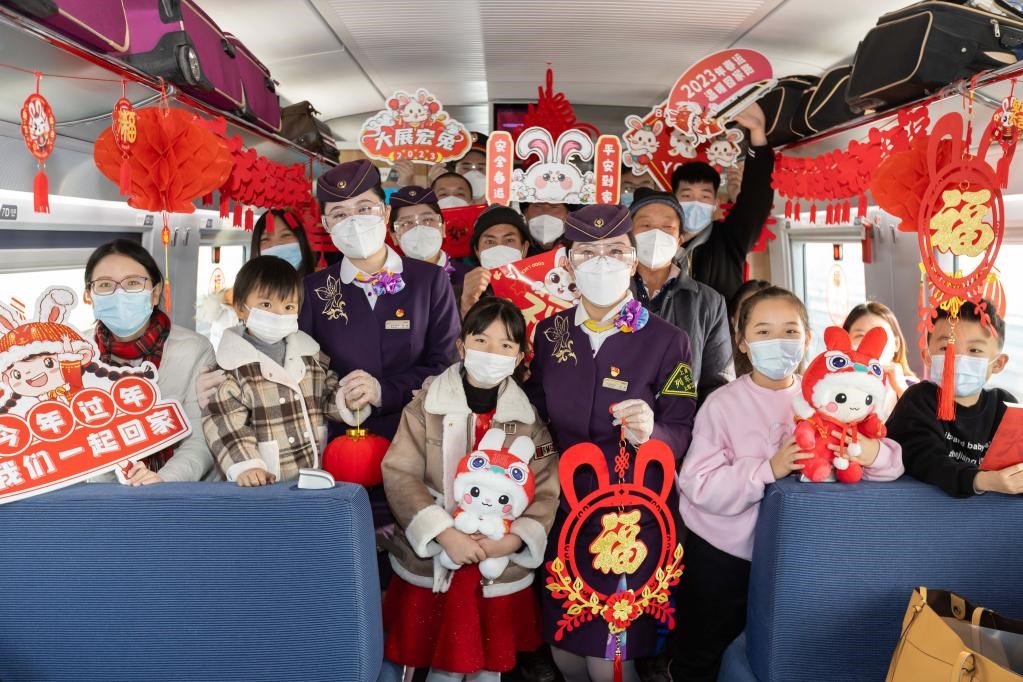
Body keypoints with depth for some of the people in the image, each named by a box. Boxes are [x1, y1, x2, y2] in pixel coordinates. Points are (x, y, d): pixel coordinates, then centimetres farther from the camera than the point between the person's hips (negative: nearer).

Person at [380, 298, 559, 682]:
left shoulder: (530, 418, -1)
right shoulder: (427, 404, -5)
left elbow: (545, 493, -3)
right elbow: (399, 475, -10)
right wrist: (444, 534, -20)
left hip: (502, 570, 2)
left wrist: (512, 540, -19)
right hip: (431, 562, -1)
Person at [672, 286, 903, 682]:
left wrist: (872, 453, -32)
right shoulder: (722, 403, -14)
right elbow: (698, 484, -24)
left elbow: (891, 460, -10)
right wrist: (769, 469, -33)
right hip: (719, 555, -3)